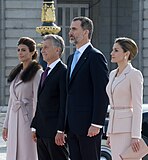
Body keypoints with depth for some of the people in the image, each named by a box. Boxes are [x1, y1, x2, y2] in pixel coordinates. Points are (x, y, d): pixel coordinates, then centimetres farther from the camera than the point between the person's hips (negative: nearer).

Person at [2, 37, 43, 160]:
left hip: (27, 118, -7)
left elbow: (37, 101, -12)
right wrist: (6, 124, 16)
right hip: (14, 121, 7)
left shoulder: (37, 73, -8)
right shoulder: (16, 73, 15)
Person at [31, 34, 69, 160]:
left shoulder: (63, 72, -10)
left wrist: (60, 131, -20)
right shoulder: (46, 73, 19)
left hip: (55, 131, -9)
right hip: (42, 133, 9)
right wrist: (35, 127, 14)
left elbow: (64, 103, -16)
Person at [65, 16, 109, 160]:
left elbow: (102, 93, -14)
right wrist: (65, 124, 16)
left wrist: (96, 124, -19)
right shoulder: (72, 58, 20)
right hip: (72, 126, 9)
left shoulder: (96, 57, -8)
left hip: (88, 125, -9)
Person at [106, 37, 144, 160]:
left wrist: (135, 136, -20)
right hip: (115, 127, 8)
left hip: (128, 127, -8)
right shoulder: (113, 74, 15)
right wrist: (110, 133, 18)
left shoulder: (134, 74, -10)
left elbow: (137, 107, -14)